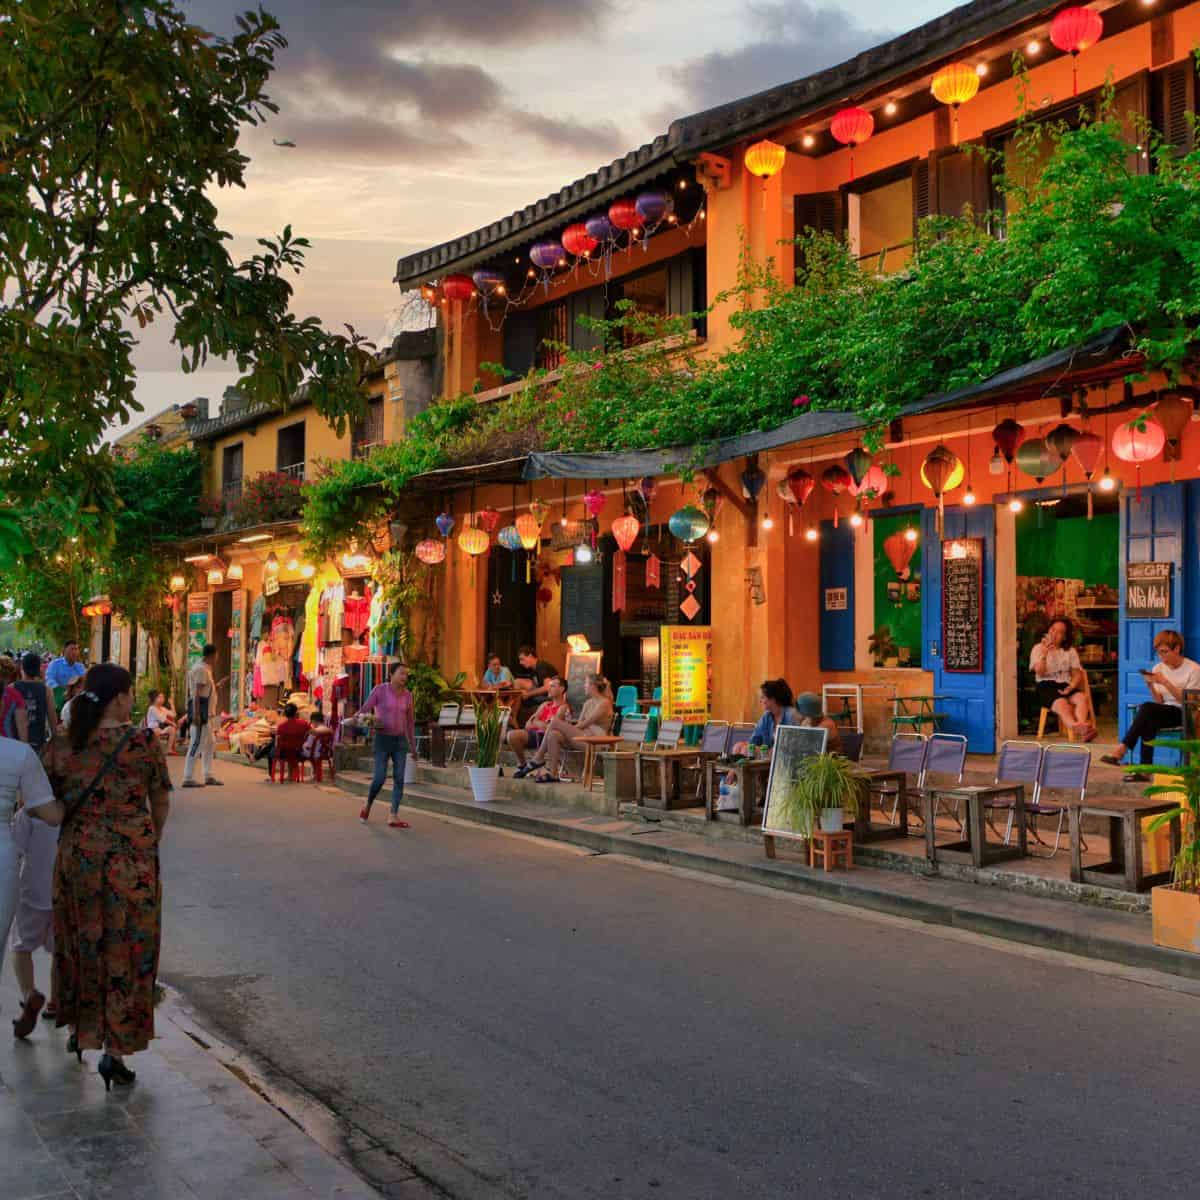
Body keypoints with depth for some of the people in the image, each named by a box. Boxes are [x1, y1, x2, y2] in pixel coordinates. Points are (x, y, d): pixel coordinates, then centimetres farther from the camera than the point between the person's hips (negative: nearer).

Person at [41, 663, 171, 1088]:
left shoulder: (61, 744, -3)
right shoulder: (144, 743, -10)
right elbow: (161, 804, 0)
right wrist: (152, 842, 17)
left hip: (76, 855, 3)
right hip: (132, 858, -3)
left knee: (79, 942, 21)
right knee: (126, 951, 6)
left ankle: (79, 1029, 37)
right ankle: (114, 1050, 4)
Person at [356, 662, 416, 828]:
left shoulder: (407, 695, 5)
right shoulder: (380, 690, -8)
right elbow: (364, 710, -7)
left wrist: (413, 745, 15)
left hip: (400, 740, 4)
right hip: (382, 740, -4)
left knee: (399, 778, -8)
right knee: (380, 778, -8)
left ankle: (393, 818, -7)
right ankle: (368, 805, 22)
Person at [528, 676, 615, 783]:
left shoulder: (604, 703, -6)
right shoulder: (588, 703, 21)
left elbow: (585, 724, -11)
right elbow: (580, 723, 14)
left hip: (594, 740, -8)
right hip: (581, 736, 8)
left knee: (555, 721, -19)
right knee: (553, 735, -20)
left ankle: (538, 759, -12)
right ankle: (552, 773, -23)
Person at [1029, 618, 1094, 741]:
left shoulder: (1071, 651, 19)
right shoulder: (1038, 648, 11)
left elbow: (1078, 674, 10)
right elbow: (1040, 673, -3)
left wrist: (1069, 688, -10)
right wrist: (1044, 654, -18)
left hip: (1065, 685, 3)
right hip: (1046, 686, -3)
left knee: (1082, 697, -31)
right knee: (1062, 703, -36)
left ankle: (1081, 727, -57)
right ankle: (1076, 727, -65)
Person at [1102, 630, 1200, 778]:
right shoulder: (1158, 668, 8)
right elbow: (1159, 702, 5)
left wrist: (1165, 682, -21)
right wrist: (1151, 687, -15)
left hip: (1185, 715, -5)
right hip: (1164, 713, 5)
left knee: (1146, 707, -31)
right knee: (1149, 722, -33)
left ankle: (1121, 750, -33)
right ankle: (1145, 769, -35)